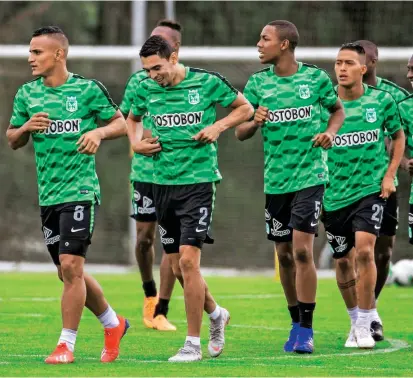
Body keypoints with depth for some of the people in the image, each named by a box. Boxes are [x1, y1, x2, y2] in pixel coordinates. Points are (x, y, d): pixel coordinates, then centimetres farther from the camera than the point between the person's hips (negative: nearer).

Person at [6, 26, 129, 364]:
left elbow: (120, 123, 3)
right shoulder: (27, 94, 8)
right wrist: (26, 127, -7)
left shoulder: (88, 90, -5)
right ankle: (113, 323, 31)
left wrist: (98, 132, -17)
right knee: (69, 273, 11)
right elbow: (12, 140, 15)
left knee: (71, 266, -14)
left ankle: (66, 344, -5)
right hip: (48, 194, 6)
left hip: (80, 191, -6)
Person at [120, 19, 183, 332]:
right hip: (144, 170, 3)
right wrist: (135, 143, -1)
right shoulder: (139, 80, 5)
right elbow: (124, 115, 15)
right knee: (144, 237, 7)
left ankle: (161, 313, -3)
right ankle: (149, 295, 32)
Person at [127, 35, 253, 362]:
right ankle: (216, 314, 36)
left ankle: (193, 343, -7)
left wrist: (218, 126, -10)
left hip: (198, 181, -5)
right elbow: (133, 118, 25)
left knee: (188, 259, -14)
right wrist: (137, 143, 5)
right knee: (179, 269, 8)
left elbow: (245, 108, 6)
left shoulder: (207, 83, -7)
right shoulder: (147, 89, 4)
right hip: (163, 184, 5)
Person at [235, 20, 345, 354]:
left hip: (310, 175, -3)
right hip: (276, 179, 3)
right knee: (284, 255, 8)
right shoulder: (258, 82, 2)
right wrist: (254, 123, -19)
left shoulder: (315, 77, -3)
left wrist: (330, 133, -6)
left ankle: (306, 331, -7)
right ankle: (296, 324, 24)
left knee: (302, 250, -13)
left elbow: (337, 109, 14)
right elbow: (240, 132, 3)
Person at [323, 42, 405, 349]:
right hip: (335, 193, 2)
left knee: (364, 251, -18)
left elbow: (398, 136, 13)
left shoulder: (382, 100, -2)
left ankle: (364, 327, -9)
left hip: (371, 188, -2)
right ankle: (356, 321, 30)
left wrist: (390, 174, 3)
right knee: (342, 260, 9)